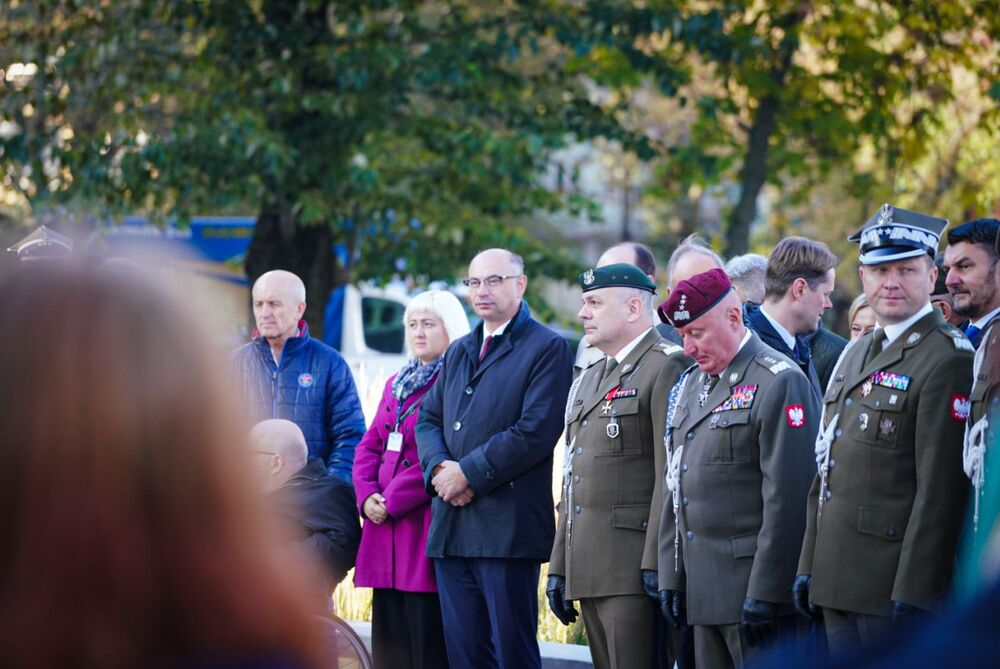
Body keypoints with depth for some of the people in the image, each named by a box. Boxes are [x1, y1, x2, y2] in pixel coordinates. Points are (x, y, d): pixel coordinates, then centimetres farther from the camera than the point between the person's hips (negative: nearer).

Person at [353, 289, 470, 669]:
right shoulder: (397, 384, 20)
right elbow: (370, 446, 19)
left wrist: (393, 500, -13)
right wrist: (367, 496, 0)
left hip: (428, 527, -8)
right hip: (386, 531, 8)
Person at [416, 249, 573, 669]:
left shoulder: (547, 348, -3)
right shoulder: (459, 352, 21)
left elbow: (536, 431, -13)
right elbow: (428, 419, 17)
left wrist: (468, 474, -13)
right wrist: (439, 468, -4)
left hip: (508, 527, -7)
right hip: (451, 525, 7)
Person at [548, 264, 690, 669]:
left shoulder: (666, 368, -7)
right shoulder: (590, 379, 22)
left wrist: (656, 563, -20)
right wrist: (559, 567, 18)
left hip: (634, 570, -9)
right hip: (589, 572, 9)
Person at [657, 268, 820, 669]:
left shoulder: (779, 383, -10)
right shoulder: (690, 386, 16)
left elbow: (786, 500, -16)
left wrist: (765, 593, -19)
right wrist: (671, 576, 14)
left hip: (755, 587, -8)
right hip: (702, 588, 8)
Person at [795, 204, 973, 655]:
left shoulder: (948, 361, -11)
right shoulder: (856, 355, 17)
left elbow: (940, 491, -16)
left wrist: (914, 594, -19)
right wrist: (808, 566, 16)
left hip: (896, 583, -8)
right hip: (838, 579, 8)